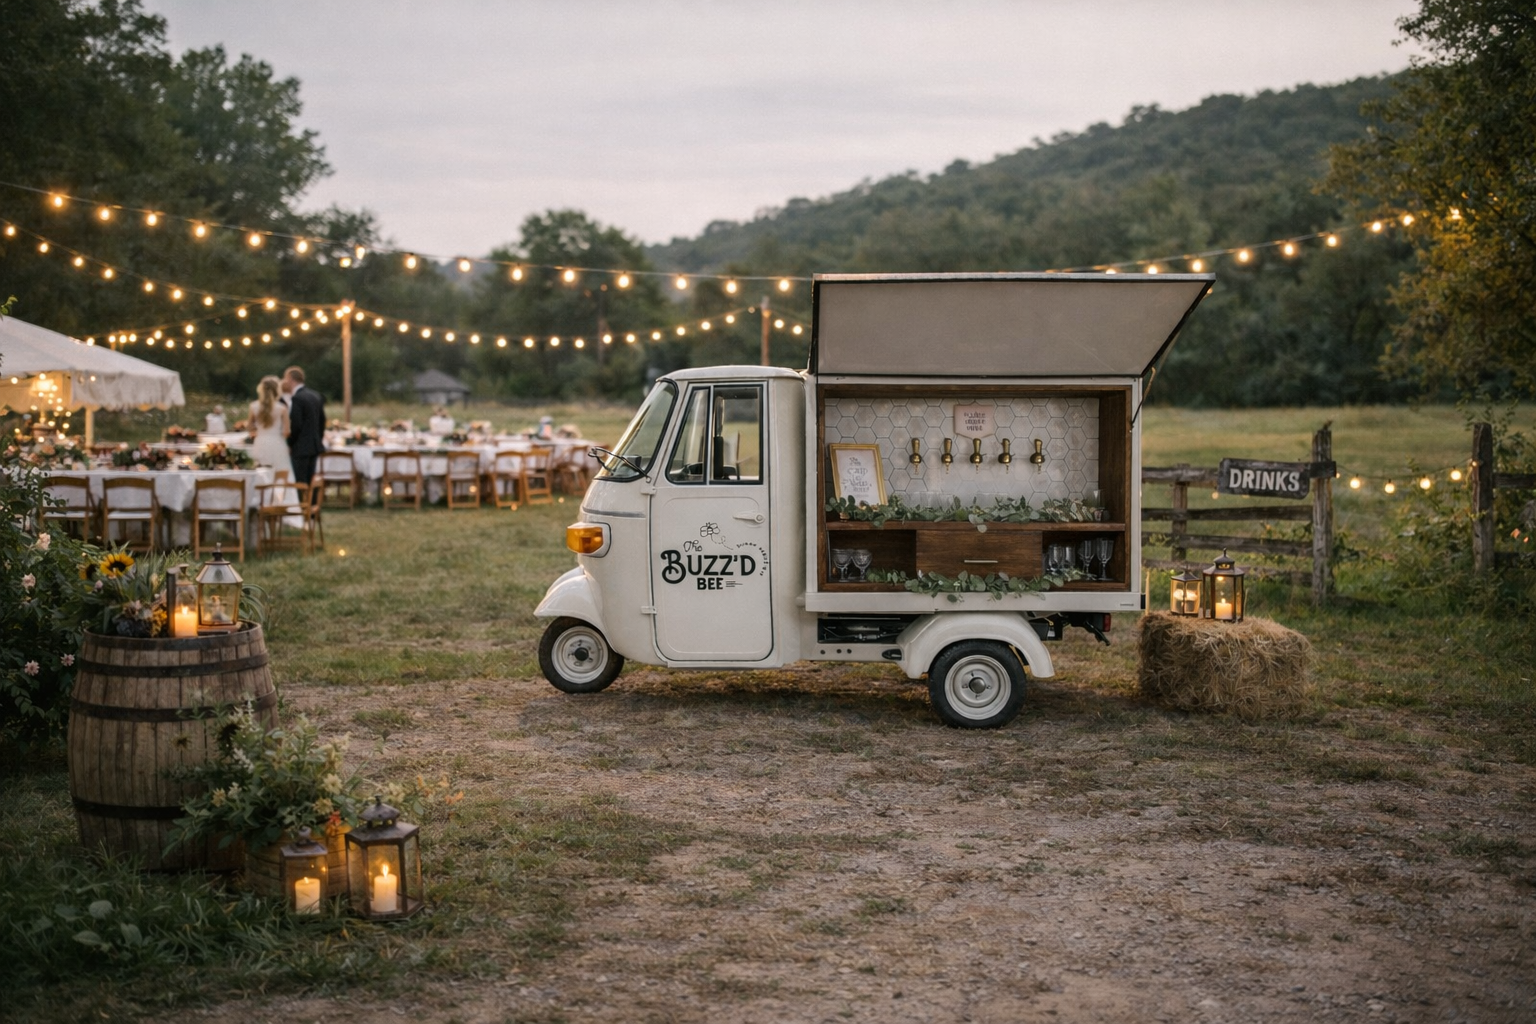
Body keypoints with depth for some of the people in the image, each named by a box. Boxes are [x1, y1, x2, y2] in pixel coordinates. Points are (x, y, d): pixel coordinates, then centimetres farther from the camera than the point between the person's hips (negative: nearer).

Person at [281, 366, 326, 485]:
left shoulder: (297, 398, -16)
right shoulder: (315, 395, 11)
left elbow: (295, 425, -18)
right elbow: (322, 420, 16)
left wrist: (289, 444, -6)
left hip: (301, 448, -9)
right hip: (315, 446, 9)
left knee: (301, 483, -6)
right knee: (310, 482, 12)